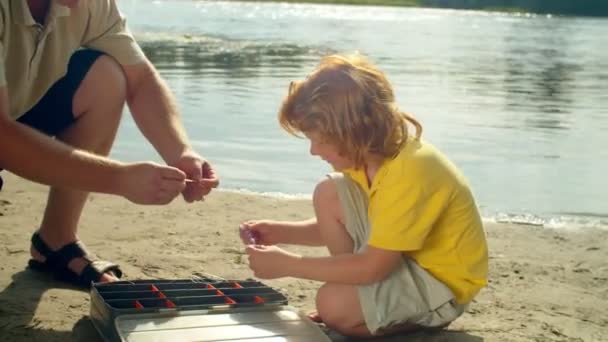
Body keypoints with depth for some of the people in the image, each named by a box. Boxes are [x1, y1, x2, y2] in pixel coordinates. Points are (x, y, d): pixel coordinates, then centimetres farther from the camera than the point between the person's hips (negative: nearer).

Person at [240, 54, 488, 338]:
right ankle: (364, 298, 4)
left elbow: (373, 268, -30)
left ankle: (418, 319, -2)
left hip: (441, 281, -9)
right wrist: (280, 232, -6)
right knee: (328, 195, -5)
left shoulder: (410, 171, -32)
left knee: (334, 304, -27)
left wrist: (287, 264, -24)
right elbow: (341, 226, 9)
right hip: (403, 257, 9)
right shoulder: (372, 151, -4)